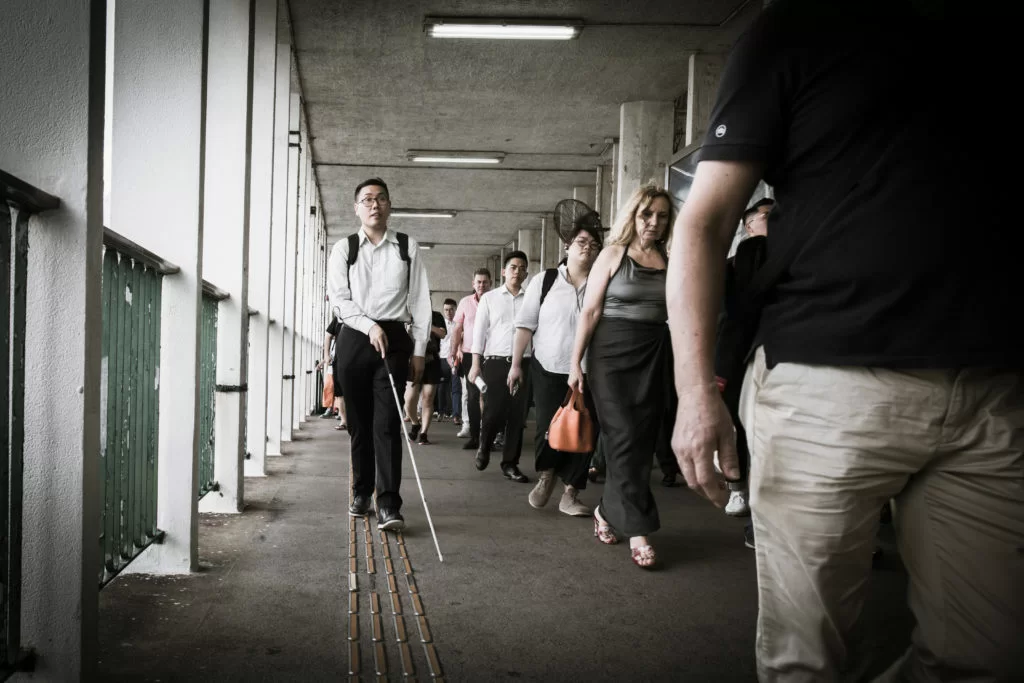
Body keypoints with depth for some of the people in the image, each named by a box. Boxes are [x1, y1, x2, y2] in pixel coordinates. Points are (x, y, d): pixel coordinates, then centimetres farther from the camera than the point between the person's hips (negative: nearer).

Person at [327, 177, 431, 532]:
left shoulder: (407, 247, 7)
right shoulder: (344, 248, 8)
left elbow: (420, 300, 5)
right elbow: (338, 299, 0)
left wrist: (418, 350, 1)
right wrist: (369, 326, -16)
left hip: (394, 338, -1)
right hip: (354, 339, 1)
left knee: (387, 423, -9)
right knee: (359, 423, 8)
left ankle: (389, 505, -9)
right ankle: (361, 493, 23)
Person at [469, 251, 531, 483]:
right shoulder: (489, 298, 8)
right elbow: (479, 331, 5)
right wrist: (476, 364, -2)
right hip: (495, 361, -1)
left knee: (517, 415, 3)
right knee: (493, 412, -3)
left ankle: (510, 463, 14)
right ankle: (484, 448, 27)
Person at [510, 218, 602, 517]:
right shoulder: (544, 281, 0)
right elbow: (526, 325, 1)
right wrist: (516, 363, -1)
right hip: (548, 369, -1)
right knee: (548, 429, -1)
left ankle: (570, 494, 18)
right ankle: (546, 476, 31)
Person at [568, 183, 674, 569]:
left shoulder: (669, 261, 9)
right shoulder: (614, 254, 1)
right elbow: (590, 312, -1)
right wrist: (575, 362, -5)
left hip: (654, 356, 4)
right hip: (613, 352, -4)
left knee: (643, 440, 6)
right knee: (625, 437, -6)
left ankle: (609, 511, 24)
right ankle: (638, 530, -2)